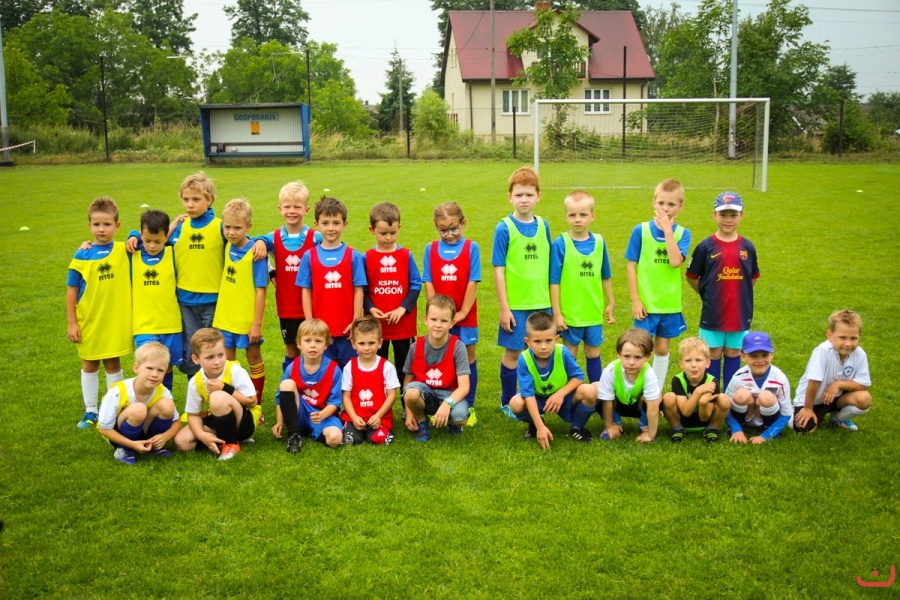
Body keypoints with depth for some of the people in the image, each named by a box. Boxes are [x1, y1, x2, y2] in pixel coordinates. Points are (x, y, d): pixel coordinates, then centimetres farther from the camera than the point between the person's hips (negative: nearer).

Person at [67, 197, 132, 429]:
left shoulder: (124, 251, -5)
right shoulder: (82, 256, -7)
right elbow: (71, 290, -3)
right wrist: (71, 322, -5)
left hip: (116, 320, 0)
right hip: (89, 321, 0)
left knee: (113, 364, 12)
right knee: (89, 365, 13)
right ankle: (90, 411, 25)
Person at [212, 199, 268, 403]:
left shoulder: (255, 253, -16)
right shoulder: (228, 247, -1)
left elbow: (261, 290, -16)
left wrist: (257, 324, -16)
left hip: (247, 319, -5)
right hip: (225, 317, 6)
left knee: (254, 359, 10)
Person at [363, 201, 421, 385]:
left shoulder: (406, 255, -1)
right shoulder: (367, 258, -1)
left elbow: (415, 285, -2)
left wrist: (403, 308, -13)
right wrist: (370, 308, -14)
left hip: (404, 323, 0)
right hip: (376, 323, 0)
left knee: (405, 364, 8)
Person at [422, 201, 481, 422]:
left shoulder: (471, 248, -5)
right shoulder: (430, 249, 1)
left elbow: (472, 282, -7)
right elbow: (428, 282, -1)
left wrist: (463, 311, -10)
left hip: (465, 316, -1)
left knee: (468, 358, 7)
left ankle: (469, 406, 16)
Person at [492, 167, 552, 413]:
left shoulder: (543, 225, 4)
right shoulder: (504, 228, -7)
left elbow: (548, 264, 10)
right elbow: (498, 270, -7)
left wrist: (551, 300, 9)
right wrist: (504, 307, -10)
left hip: (541, 302, 4)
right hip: (516, 303, -4)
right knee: (513, 352, 6)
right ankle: (507, 402, 21)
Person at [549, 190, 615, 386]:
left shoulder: (599, 242, -1)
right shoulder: (560, 244, -11)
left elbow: (605, 276, 9)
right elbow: (554, 281, -9)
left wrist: (611, 303, 13)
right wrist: (556, 312, -10)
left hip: (594, 312, 3)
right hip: (569, 313, -3)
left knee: (593, 353, 14)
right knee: (570, 355, 10)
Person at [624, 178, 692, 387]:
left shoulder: (683, 233, -2)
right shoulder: (641, 230, -6)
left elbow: (676, 261, -20)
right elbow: (631, 266, -4)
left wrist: (668, 230, -19)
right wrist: (635, 300, -8)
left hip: (670, 303, 2)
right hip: (645, 303, -2)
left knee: (662, 348, 13)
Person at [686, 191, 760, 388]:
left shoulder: (747, 247, 0)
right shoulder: (706, 247, -7)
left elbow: (753, 278, 13)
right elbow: (691, 277, 1)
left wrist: (740, 294, 6)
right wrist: (707, 295, 2)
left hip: (740, 313, 2)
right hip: (713, 313, -2)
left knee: (733, 354, 13)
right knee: (713, 355, 8)